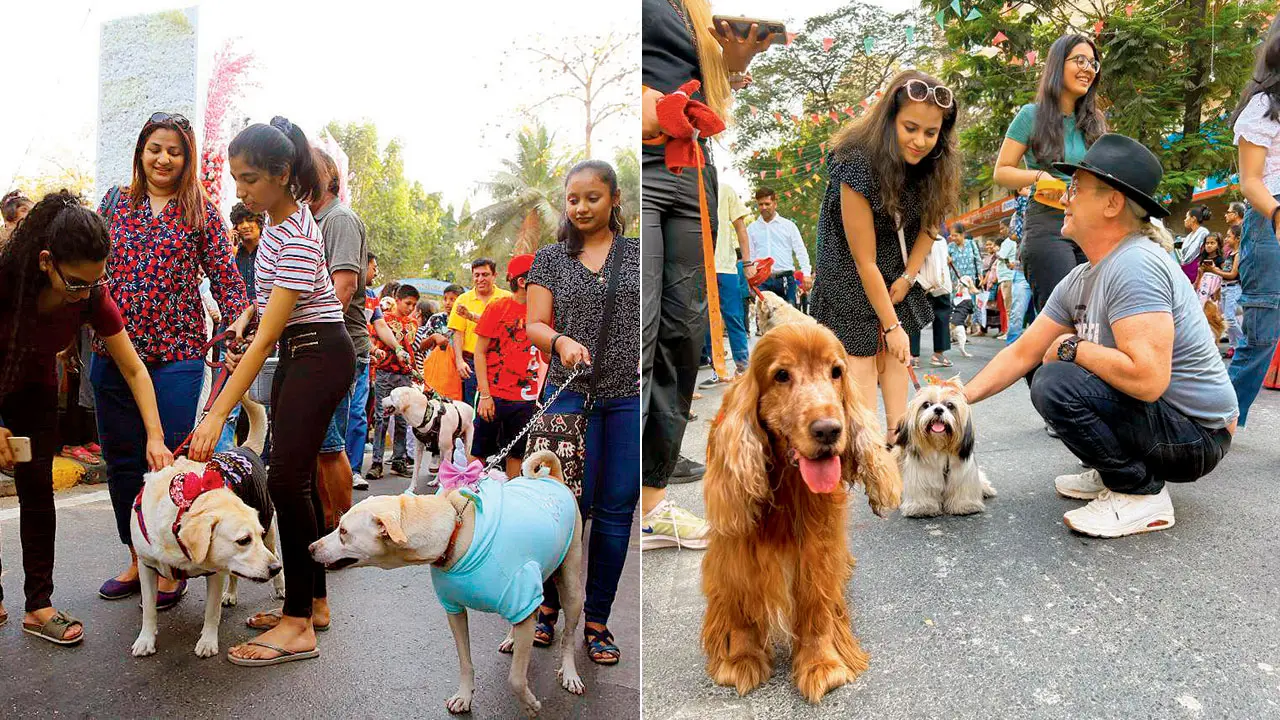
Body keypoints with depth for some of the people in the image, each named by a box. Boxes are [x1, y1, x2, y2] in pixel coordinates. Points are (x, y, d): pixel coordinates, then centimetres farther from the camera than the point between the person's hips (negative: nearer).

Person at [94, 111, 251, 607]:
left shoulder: (201, 212, 4)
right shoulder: (115, 202, 12)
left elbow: (224, 273, -1)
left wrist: (239, 315, -18)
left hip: (176, 353, -3)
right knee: (121, 457, 9)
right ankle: (137, 560, 25)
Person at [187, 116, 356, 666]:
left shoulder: (297, 239, -23)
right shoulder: (278, 219, 6)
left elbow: (266, 338, -27)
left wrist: (218, 414, -28)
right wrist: (252, 348, 19)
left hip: (319, 355, -10)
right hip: (295, 352, 10)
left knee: (286, 479, -14)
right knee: (298, 476, 9)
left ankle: (297, 626, -8)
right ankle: (313, 601, 18)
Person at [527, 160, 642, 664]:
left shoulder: (638, 253, 10)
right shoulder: (551, 259, 10)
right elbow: (534, 325, 4)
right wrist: (560, 341, -17)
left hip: (630, 396, 1)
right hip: (571, 394, -1)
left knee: (616, 510, 4)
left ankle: (597, 621, 18)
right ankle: (548, 604, 20)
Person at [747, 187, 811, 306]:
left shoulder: (788, 225, 9)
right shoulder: (751, 229, 12)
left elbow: (801, 251, 6)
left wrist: (806, 273, -8)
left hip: (785, 278, 0)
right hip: (762, 280, 1)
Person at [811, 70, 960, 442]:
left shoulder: (936, 165, -14)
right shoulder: (858, 164, -32)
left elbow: (929, 223, 5)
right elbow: (864, 260, -28)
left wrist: (908, 278, -5)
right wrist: (892, 325, -22)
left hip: (898, 264, 6)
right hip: (850, 264, -5)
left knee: (891, 350, 3)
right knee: (860, 348, -9)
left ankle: (897, 434, 7)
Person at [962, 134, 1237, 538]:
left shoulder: (1134, 266, -25)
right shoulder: (1079, 281, 4)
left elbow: (1147, 378, -34)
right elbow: (1022, 353, 8)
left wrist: (1072, 347, -18)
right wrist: (963, 397, -3)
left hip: (1195, 434, -9)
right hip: (1156, 415, 9)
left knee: (1056, 384, -25)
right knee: (1051, 373, 18)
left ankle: (1141, 494, -8)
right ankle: (1113, 474, 17)